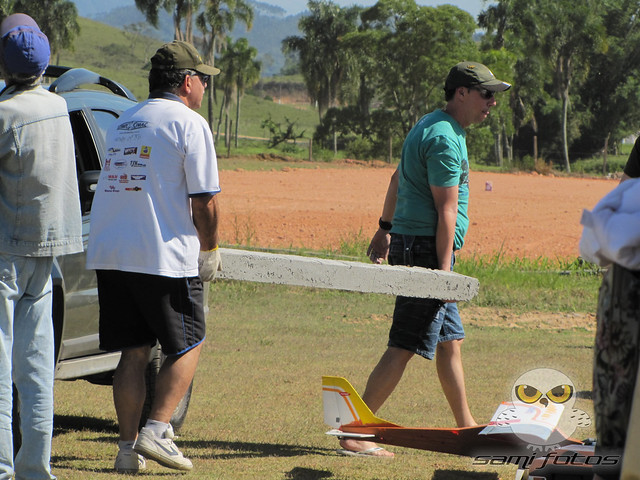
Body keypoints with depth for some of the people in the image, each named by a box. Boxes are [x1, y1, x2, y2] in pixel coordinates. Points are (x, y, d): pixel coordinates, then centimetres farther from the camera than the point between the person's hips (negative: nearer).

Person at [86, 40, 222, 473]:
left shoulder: (123, 122, 18)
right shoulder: (188, 123, -5)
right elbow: (204, 199, -9)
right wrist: (209, 251, 4)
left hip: (109, 254, 6)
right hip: (164, 257, -6)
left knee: (134, 351, 10)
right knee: (187, 344, 7)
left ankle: (129, 447, 5)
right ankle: (157, 429, -6)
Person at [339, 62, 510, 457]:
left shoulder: (430, 126, 16)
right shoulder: (445, 139, -16)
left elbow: (398, 178, 26)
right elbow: (446, 210, -19)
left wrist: (386, 228, 33)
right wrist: (443, 269, -21)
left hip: (411, 244, 11)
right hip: (426, 247, -11)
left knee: (450, 341, 17)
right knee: (404, 347, -11)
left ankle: (466, 426, 26)